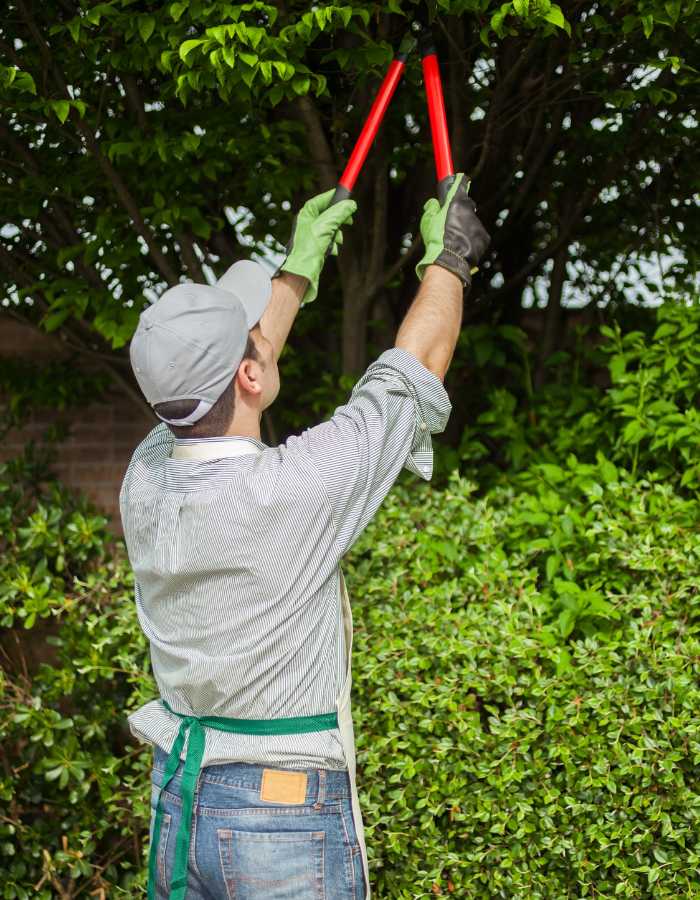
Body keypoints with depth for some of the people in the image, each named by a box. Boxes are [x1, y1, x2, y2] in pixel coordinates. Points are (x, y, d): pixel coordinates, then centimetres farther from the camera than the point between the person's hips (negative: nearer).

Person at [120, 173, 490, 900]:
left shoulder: (147, 478, -3)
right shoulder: (293, 491, -20)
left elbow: (216, 370, 18)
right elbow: (418, 366, -5)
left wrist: (299, 269, 30)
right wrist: (447, 256, 12)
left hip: (175, 799, 7)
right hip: (286, 818, -7)